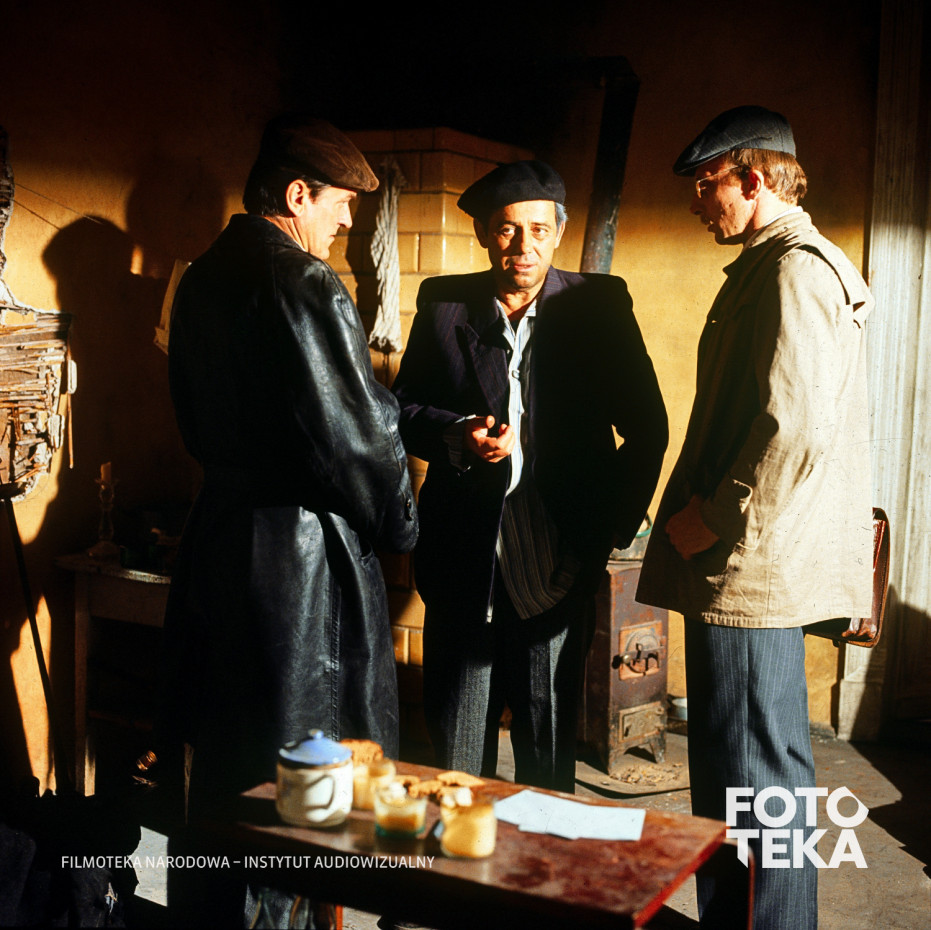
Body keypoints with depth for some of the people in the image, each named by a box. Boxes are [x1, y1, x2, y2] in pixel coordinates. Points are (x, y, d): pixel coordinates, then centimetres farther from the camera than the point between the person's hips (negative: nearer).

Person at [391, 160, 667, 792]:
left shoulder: (599, 306, 1)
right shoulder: (443, 304, 5)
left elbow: (647, 428, 5)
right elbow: (403, 409, 10)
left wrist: (614, 525, 0)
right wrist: (455, 435, -11)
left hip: (558, 568, -1)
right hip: (463, 567, 2)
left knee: (549, 759, 9)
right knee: (455, 747, 12)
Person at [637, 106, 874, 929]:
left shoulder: (793, 271, -14)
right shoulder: (774, 267, 18)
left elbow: (796, 428, -25)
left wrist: (714, 519, -15)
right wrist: (705, 514, 18)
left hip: (753, 561, -11)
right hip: (751, 562, 11)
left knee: (751, 773, -2)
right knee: (755, 762, 18)